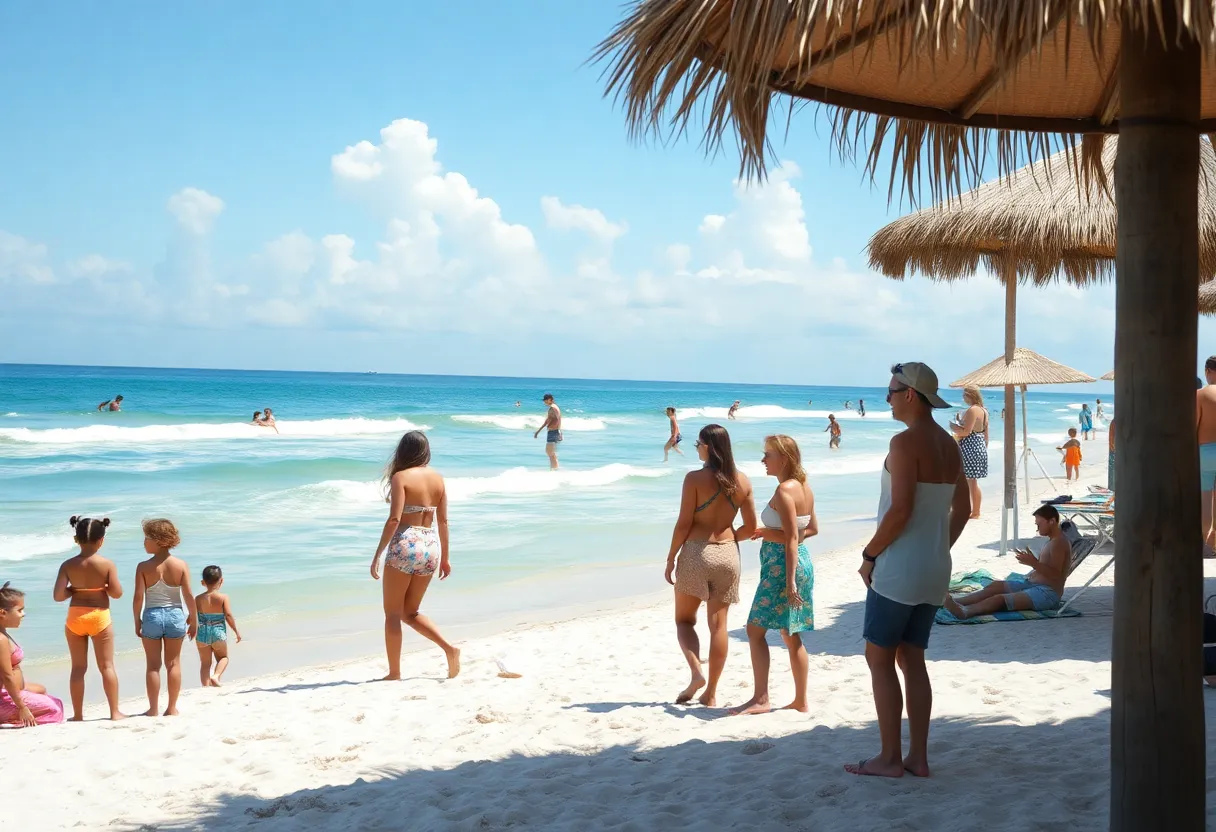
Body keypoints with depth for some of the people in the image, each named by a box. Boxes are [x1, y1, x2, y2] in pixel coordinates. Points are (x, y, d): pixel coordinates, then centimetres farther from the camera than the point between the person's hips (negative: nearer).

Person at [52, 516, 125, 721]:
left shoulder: (68, 565, -6)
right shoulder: (107, 564, -12)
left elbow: (58, 596, -11)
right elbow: (116, 593, -11)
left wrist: (75, 589, 7)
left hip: (75, 617, 2)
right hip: (99, 616, -2)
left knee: (78, 668, 10)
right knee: (107, 665, 6)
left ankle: (78, 715, 14)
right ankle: (115, 712, 8)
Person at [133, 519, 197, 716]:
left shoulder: (144, 567, -9)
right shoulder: (181, 565, -5)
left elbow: (138, 597, -10)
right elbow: (189, 595, -5)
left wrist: (137, 621, 4)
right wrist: (193, 620, 5)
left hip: (152, 616, -1)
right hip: (175, 615, 1)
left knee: (153, 665, 8)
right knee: (173, 663, 11)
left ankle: (153, 709, 12)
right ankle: (172, 708, 14)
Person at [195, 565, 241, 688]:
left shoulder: (198, 599, -1)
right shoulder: (223, 598, -9)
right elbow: (229, 615, -14)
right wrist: (236, 631, -4)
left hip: (203, 633, 2)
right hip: (219, 633, -2)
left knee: (205, 663, 12)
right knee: (223, 657, 20)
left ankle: (206, 686, 3)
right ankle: (216, 676, -5)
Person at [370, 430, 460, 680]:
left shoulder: (401, 477, -8)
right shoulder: (437, 478, 8)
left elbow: (394, 519, -16)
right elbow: (443, 521, 10)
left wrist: (377, 554, -13)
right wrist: (445, 557, 17)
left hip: (405, 545, -6)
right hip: (431, 547, 6)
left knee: (393, 614, 7)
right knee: (410, 613, 19)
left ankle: (394, 673, 8)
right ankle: (449, 648, 2)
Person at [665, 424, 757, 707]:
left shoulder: (695, 479, -12)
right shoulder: (742, 481, 2)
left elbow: (684, 524, -12)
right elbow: (750, 527, 5)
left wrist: (670, 558, -1)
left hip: (696, 552, -4)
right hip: (727, 555, 4)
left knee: (684, 620, 12)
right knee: (718, 624, 8)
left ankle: (696, 673, -10)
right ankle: (711, 692, 11)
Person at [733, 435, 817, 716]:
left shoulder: (784, 491, -17)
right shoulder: (803, 487, 10)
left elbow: (792, 539, -21)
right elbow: (812, 529, 18)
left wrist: (790, 581, -22)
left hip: (782, 566, -9)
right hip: (802, 561, 9)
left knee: (755, 630, -3)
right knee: (791, 635, 14)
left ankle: (760, 699, -4)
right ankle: (800, 701, 18)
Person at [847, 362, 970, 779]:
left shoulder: (905, 442, -17)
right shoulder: (950, 445, 10)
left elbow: (900, 510, -22)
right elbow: (963, 509, 16)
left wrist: (870, 555, -12)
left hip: (898, 567, -8)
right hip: (935, 570, 8)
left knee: (879, 659, 2)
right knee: (912, 659, 14)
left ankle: (889, 758, 6)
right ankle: (918, 757, 15)